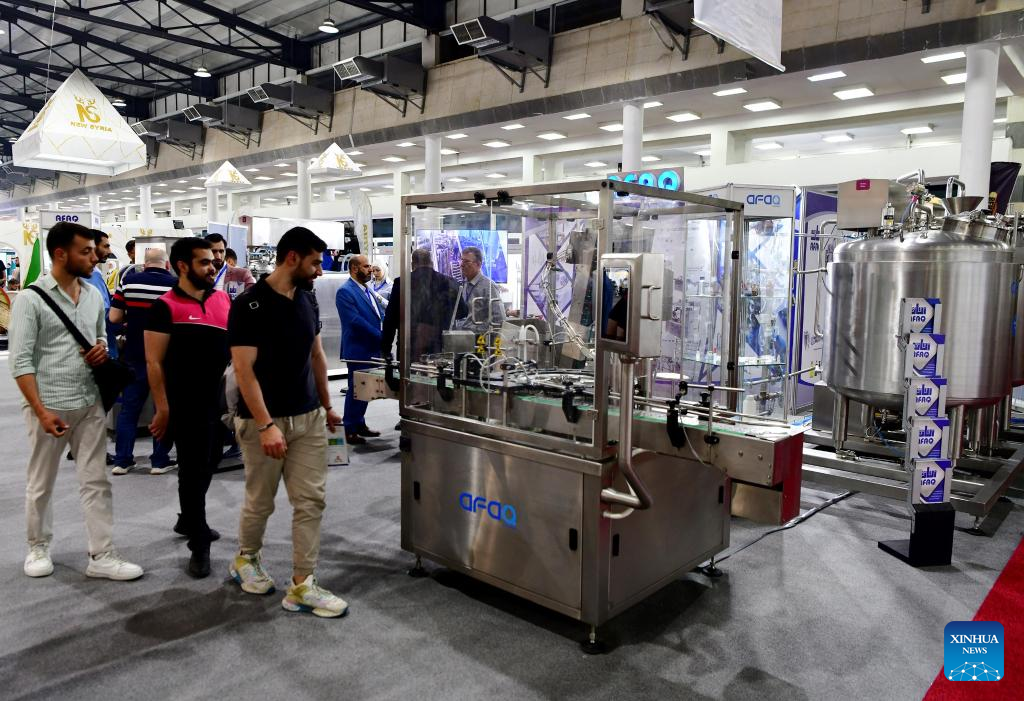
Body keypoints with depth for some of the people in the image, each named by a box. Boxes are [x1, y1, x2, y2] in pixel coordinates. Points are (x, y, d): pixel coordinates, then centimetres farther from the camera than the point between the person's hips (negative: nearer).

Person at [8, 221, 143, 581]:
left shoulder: (94, 295, 6)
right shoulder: (31, 299, -11)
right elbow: (20, 361, -13)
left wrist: (102, 349, -4)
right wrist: (41, 411, -19)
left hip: (90, 403, 5)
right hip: (49, 406, -5)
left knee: (96, 481, 5)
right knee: (41, 484, 12)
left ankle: (101, 556, 12)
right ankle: (38, 547, 32)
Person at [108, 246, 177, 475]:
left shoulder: (128, 282, -2)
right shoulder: (177, 284, -8)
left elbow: (114, 318, -2)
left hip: (134, 355, 2)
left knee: (129, 407, 10)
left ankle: (122, 460, 14)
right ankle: (160, 461, 11)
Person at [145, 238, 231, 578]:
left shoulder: (224, 299, 6)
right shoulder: (166, 306, -10)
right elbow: (154, 362, -11)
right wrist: (162, 409, -14)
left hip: (222, 397, 6)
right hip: (187, 402, -6)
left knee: (208, 463, 20)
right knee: (193, 469, 3)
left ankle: (189, 520, 42)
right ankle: (199, 544, 14)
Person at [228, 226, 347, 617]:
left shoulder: (307, 299, 6)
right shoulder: (250, 305, -15)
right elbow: (244, 369, -18)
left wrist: (326, 405, 16)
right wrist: (266, 425, -24)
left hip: (309, 418, 6)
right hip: (264, 420, -6)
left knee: (311, 500, 3)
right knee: (260, 501, 11)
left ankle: (302, 586, 11)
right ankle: (246, 559, 39)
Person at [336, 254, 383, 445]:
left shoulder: (367, 289, 14)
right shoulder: (345, 291, -13)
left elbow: (380, 313, 16)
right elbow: (355, 321, -21)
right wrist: (381, 336, -18)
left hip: (372, 349, 8)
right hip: (358, 349, -8)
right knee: (356, 390, 0)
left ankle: (360, 424, 26)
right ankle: (350, 430, 10)